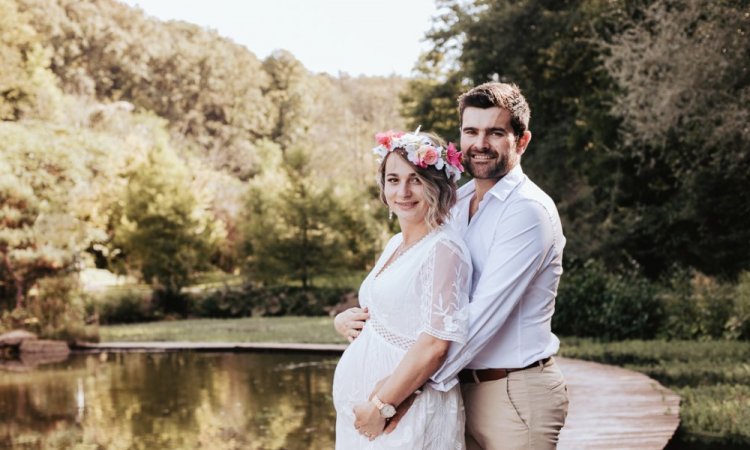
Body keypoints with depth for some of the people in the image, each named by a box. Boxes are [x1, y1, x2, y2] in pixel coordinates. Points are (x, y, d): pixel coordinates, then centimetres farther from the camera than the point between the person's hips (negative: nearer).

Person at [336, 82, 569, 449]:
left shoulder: (528, 210, -14)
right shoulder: (456, 203, 10)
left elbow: (486, 311, -22)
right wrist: (353, 317, -4)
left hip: (516, 394, -7)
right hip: (461, 389, 7)